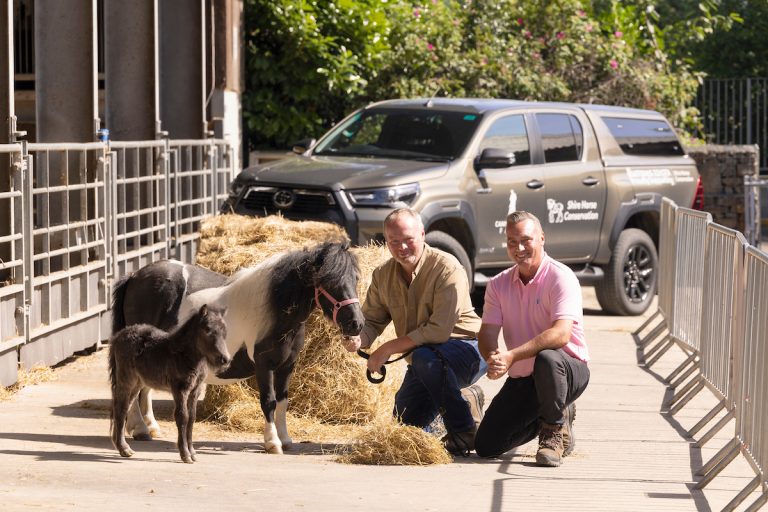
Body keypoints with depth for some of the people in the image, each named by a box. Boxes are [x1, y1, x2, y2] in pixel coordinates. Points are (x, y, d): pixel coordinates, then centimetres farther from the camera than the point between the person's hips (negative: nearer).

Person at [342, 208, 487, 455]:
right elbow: (372, 320, 2)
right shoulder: (382, 275, 0)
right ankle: (466, 397, 30)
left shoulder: (446, 268, -21)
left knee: (425, 358, -38)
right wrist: (359, 339, -23)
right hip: (424, 357, 7)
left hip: (466, 349, -7)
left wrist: (388, 348, -27)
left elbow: (439, 330, -29)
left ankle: (464, 432, -20)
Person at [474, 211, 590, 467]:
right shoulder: (498, 284, 4)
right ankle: (559, 413, 22)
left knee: (547, 357, -41)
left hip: (569, 370, -6)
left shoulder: (561, 277, -15)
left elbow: (561, 333, -29)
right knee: (486, 446, -2)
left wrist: (512, 355, -38)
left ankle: (555, 429, -14)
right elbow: (487, 333, -4)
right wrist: (493, 359, -29)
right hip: (521, 379, 6)